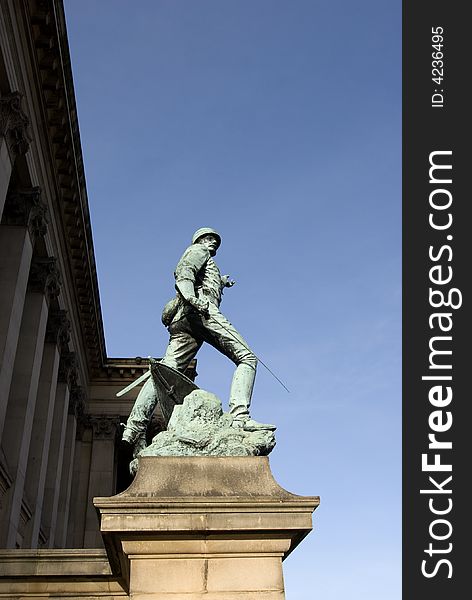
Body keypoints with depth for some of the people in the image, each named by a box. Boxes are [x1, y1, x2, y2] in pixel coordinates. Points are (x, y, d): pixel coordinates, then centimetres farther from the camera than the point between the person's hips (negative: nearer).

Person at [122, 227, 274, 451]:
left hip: (181, 322, 8)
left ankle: (134, 428, -21)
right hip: (201, 311, -8)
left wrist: (219, 283, 46)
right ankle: (240, 416, -35)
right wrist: (192, 297, -21)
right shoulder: (197, 250, 19)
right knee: (246, 357, -13)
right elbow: (183, 272, -3)